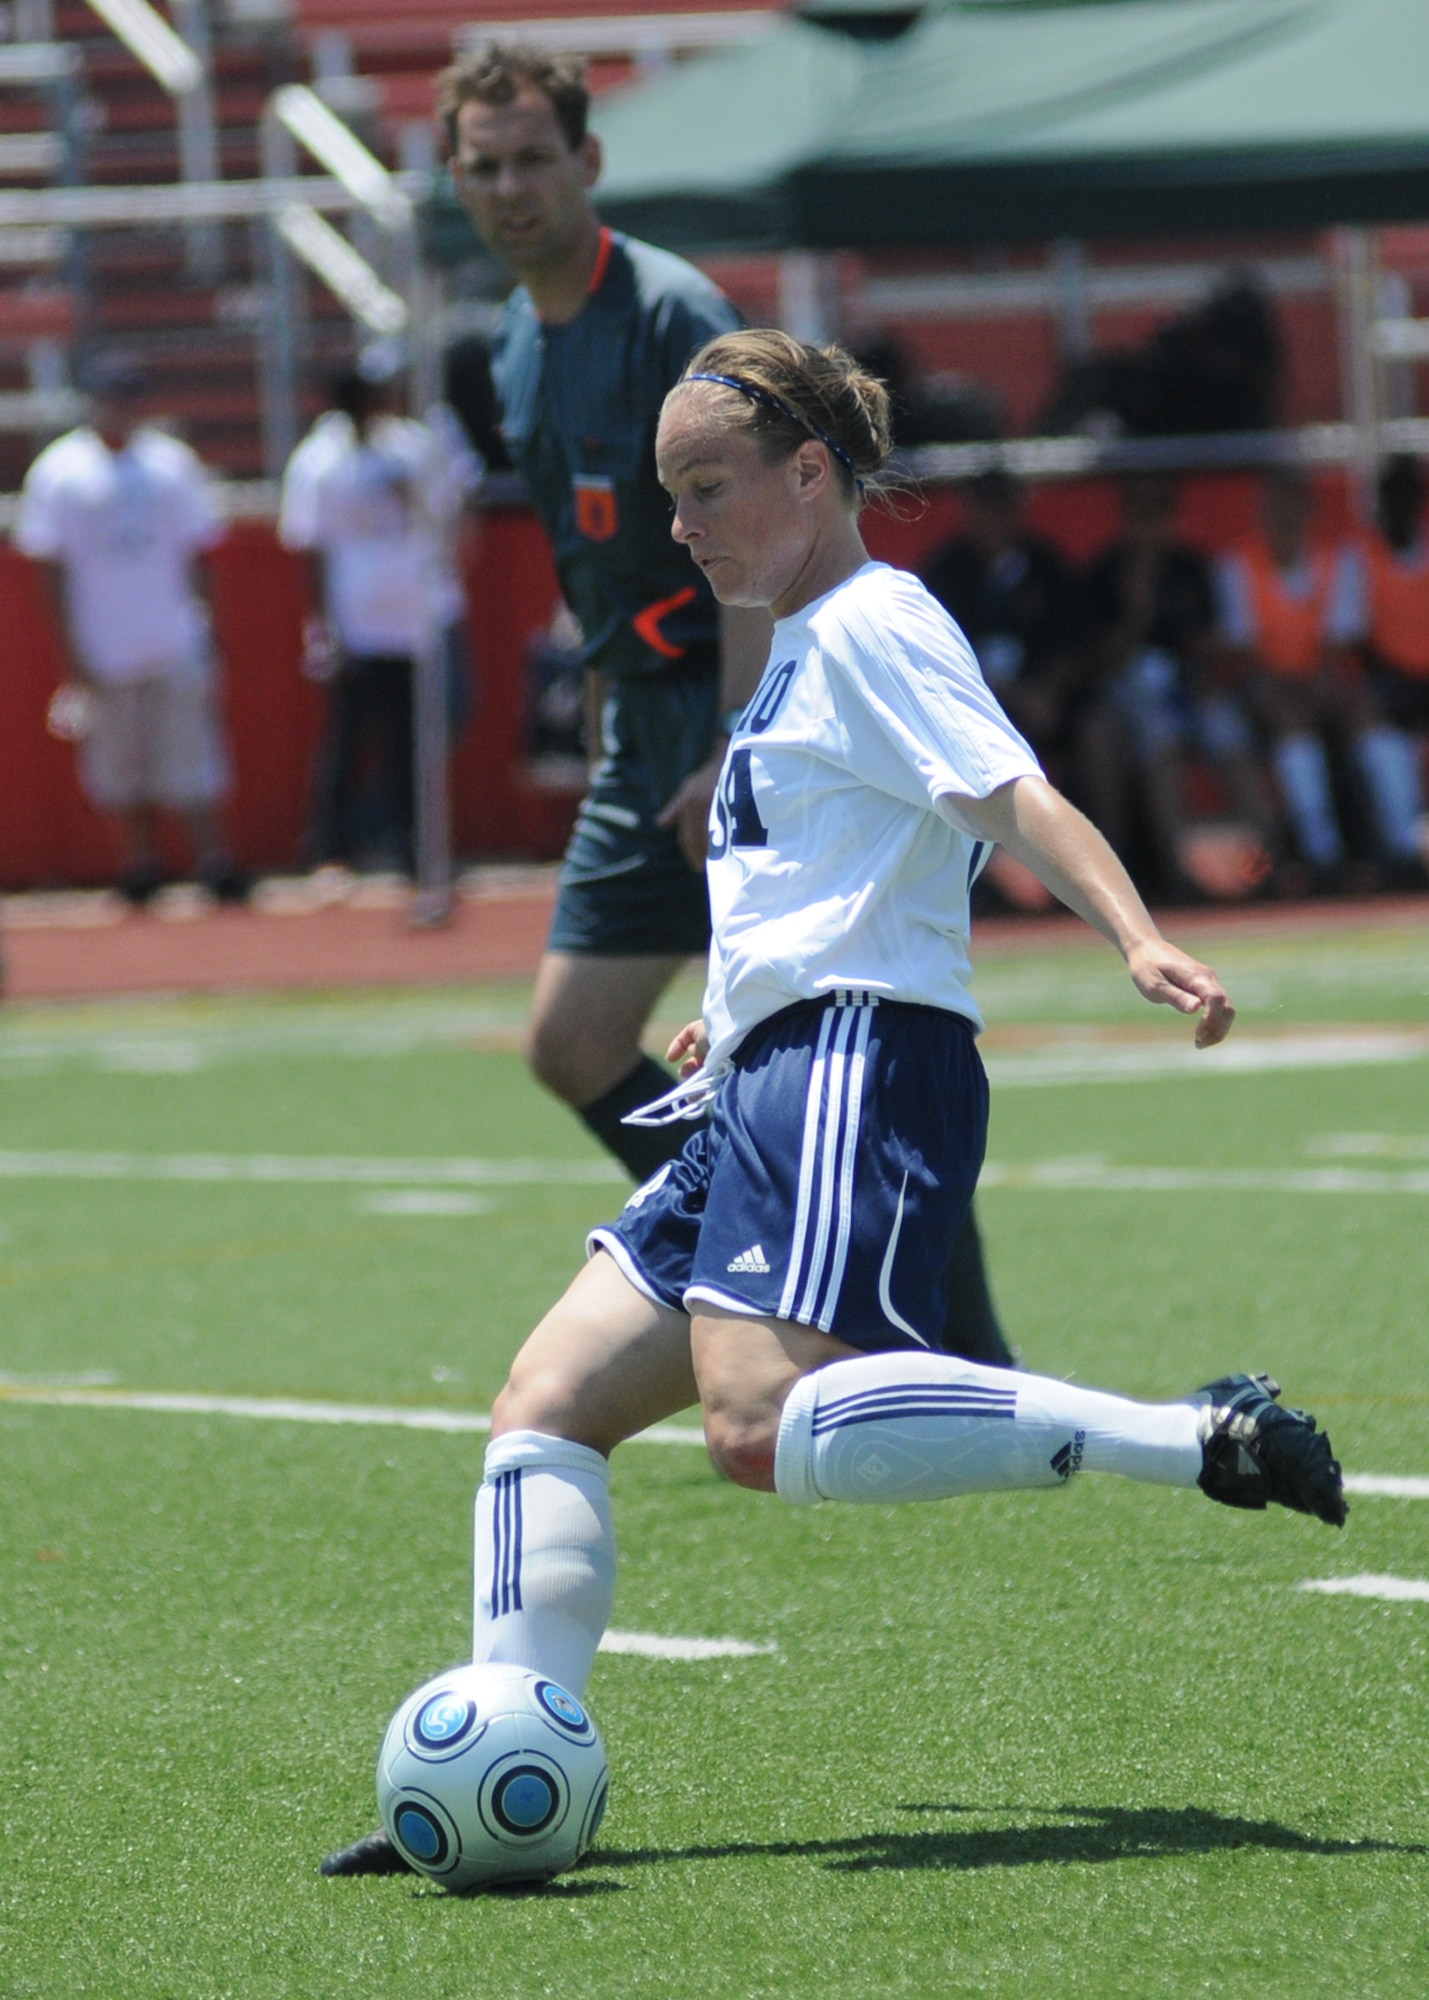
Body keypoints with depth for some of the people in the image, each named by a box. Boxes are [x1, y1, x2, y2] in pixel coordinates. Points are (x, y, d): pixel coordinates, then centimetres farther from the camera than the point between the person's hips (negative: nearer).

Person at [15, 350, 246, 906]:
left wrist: (204, 637, 6)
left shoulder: (172, 463, 6)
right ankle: (140, 866, 15)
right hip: (103, 651, -1)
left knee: (191, 757, -3)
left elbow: (194, 556, 11)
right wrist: (72, 652, -5)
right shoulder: (57, 473, 0)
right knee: (118, 766, 5)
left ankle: (216, 862, -1)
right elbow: (54, 569, 0)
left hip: (176, 646, 1)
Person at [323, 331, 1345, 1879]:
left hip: (857, 1067, -10)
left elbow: (1017, 800, -18)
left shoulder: (871, 627, -5)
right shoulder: (809, 649, 25)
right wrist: (743, 1018, 39)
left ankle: (1198, 1443, -28)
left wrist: (1142, 946, -32)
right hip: (771, 1098, 10)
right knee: (547, 1399, 5)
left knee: (765, 1428, -29)